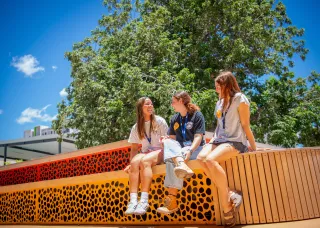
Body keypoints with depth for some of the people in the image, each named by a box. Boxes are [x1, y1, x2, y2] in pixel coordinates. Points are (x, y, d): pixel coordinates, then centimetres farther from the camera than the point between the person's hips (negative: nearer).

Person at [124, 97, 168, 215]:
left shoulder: (159, 121, 4)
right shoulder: (136, 127, 12)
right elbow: (134, 148, 10)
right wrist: (130, 162, -5)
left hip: (159, 151, -3)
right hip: (145, 153, 3)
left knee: (144, 161, -35)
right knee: (135, 162, -32)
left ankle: (144, 201, -41)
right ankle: (133, 200, -40)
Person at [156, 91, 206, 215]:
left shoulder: (197, 115, -1)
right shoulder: (174, 119, 18)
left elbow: (198, 137, -12)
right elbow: (172, 138, 10)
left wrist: (189, 151, -30)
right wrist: (166, 142, -14)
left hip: (195, 149, -5)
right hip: (178, 150, 5)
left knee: (171, 159, -34)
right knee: (167, 142, -30)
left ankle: (172, 200, -44)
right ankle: (181, 165, -55)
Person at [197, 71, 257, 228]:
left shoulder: (240, 99, -4)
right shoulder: (220, 102, 19)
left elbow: (245, 126, -5)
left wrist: (253, 147, -2)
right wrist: (213, 140, 10)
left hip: (235, 141, -7)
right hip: (220, 140, 7)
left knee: (211, 160, -33)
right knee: (201, 158, -25)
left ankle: (227, 206, -21)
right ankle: (230, 195, -21)